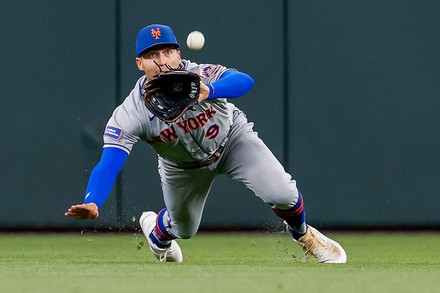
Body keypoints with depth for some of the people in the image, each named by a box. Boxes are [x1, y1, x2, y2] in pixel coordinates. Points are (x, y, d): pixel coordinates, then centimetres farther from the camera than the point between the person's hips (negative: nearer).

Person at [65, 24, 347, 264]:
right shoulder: (130, 114, -32)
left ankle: (302, 234, 16)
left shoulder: (201, 76, -35)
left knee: (282, 194, -19)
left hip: (233, 138, -1)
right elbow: (108, 164, -40)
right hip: (183, 165, 1)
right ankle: (155, 229, 54)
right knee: (184, 229, 15)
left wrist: (209, 92, -75)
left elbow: (245, 81, -54)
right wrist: (92, 203, -59)